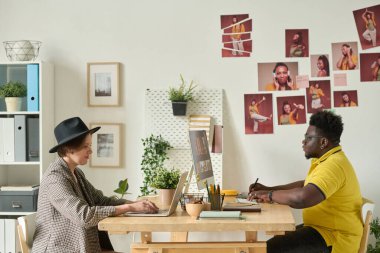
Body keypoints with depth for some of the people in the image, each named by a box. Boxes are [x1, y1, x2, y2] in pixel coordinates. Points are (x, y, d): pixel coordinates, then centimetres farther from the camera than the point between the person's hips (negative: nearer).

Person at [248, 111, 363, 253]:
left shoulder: (333, 165, -22)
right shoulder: (328, 160, 14)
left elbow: (302, 198, -36)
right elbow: (306, 185, 28)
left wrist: (269, 195, -19)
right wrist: (268, 189, 16)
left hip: (333, 239, -11)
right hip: (323, 229, 11)